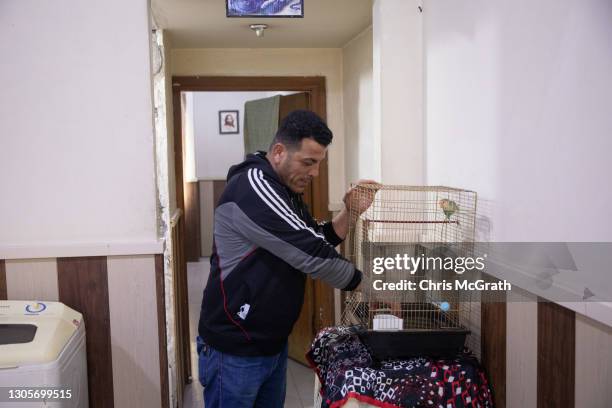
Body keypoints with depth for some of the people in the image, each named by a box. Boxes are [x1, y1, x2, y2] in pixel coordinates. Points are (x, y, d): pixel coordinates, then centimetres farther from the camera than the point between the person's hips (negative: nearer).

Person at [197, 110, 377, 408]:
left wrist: (350, 212, -3)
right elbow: (308, 253, -26)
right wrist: (365, 284, -15)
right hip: (235, 349, -9)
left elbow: (319, 241, 14)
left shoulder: (285, 191, 9)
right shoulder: (253, 186, -23)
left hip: (274, 343, 9)